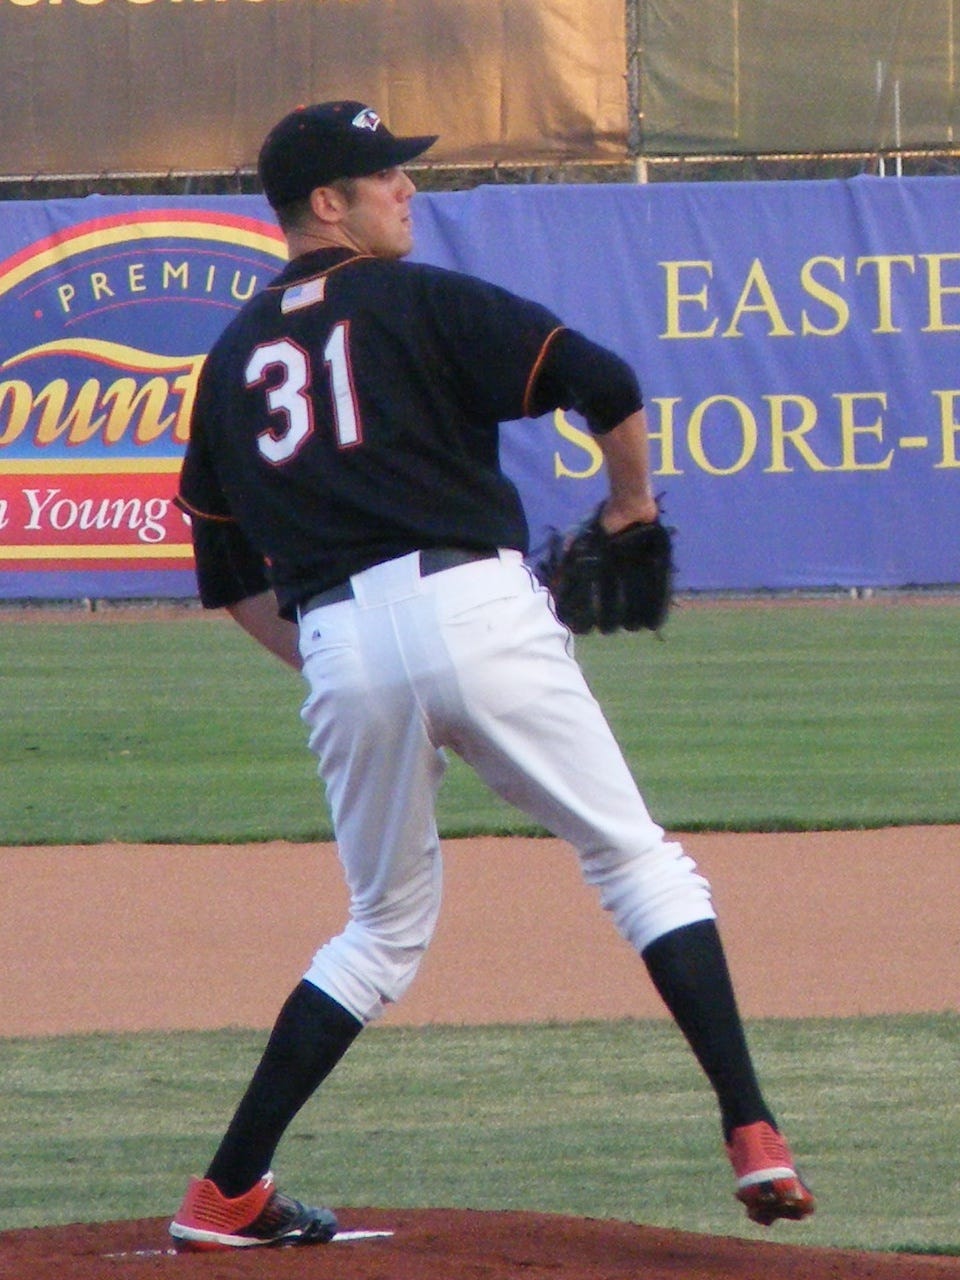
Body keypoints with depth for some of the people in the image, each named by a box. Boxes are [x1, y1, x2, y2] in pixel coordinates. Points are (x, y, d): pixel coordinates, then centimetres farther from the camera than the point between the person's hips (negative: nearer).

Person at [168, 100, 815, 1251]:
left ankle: (227, 1194, 13)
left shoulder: (231, 360, 20)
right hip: (474, 609, -4)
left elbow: (228, 578, 20)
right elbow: (604, 383, -5)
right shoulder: (418, 301, 5)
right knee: (637, 860, 5)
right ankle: (751, 1133, -9)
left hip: (335, 648, 4)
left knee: (386, 926, 19)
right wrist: (631, 501, 13)